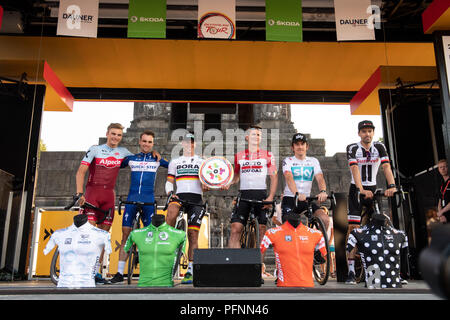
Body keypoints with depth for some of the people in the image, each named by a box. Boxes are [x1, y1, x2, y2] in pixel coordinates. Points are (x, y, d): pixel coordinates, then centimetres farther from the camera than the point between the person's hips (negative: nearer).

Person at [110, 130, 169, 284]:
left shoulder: (157, 159, 10)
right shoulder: (131, 158, 13)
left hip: (149, 200, -1)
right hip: (132, 199, 1)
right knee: (126, 234, -1)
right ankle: (120, 272, 5)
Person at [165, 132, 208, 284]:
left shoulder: (201, 162, 18)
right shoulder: (174, 162, 21)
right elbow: (169, 182, 15)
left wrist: (206, 187, -11)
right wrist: (170, 193, -5)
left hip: (196, 198, 0)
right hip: (180, 196, 0)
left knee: (193, 234, -5)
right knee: (172, 210, -38)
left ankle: (190, 271, 0)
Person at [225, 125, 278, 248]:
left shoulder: (267, 155, 9)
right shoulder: (239, 156, 14)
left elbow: (274, 177, 6)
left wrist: (270, 197, -7)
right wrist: (229, 183, -1)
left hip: (261, 194, -1)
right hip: (243, 195, 1)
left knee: (263, 229, -3)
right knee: (235, 229, -8)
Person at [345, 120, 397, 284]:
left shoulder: (379, 147, -1)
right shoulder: (352, 148, -8)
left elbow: (386, 167, -15)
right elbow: (355, 169, -22)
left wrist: (392, 186, -31)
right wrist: (361, 190, -36)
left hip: (373, 189, 3)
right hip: (356, 190, -3)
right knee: (353, 228, -9)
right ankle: (351, 272, -7)